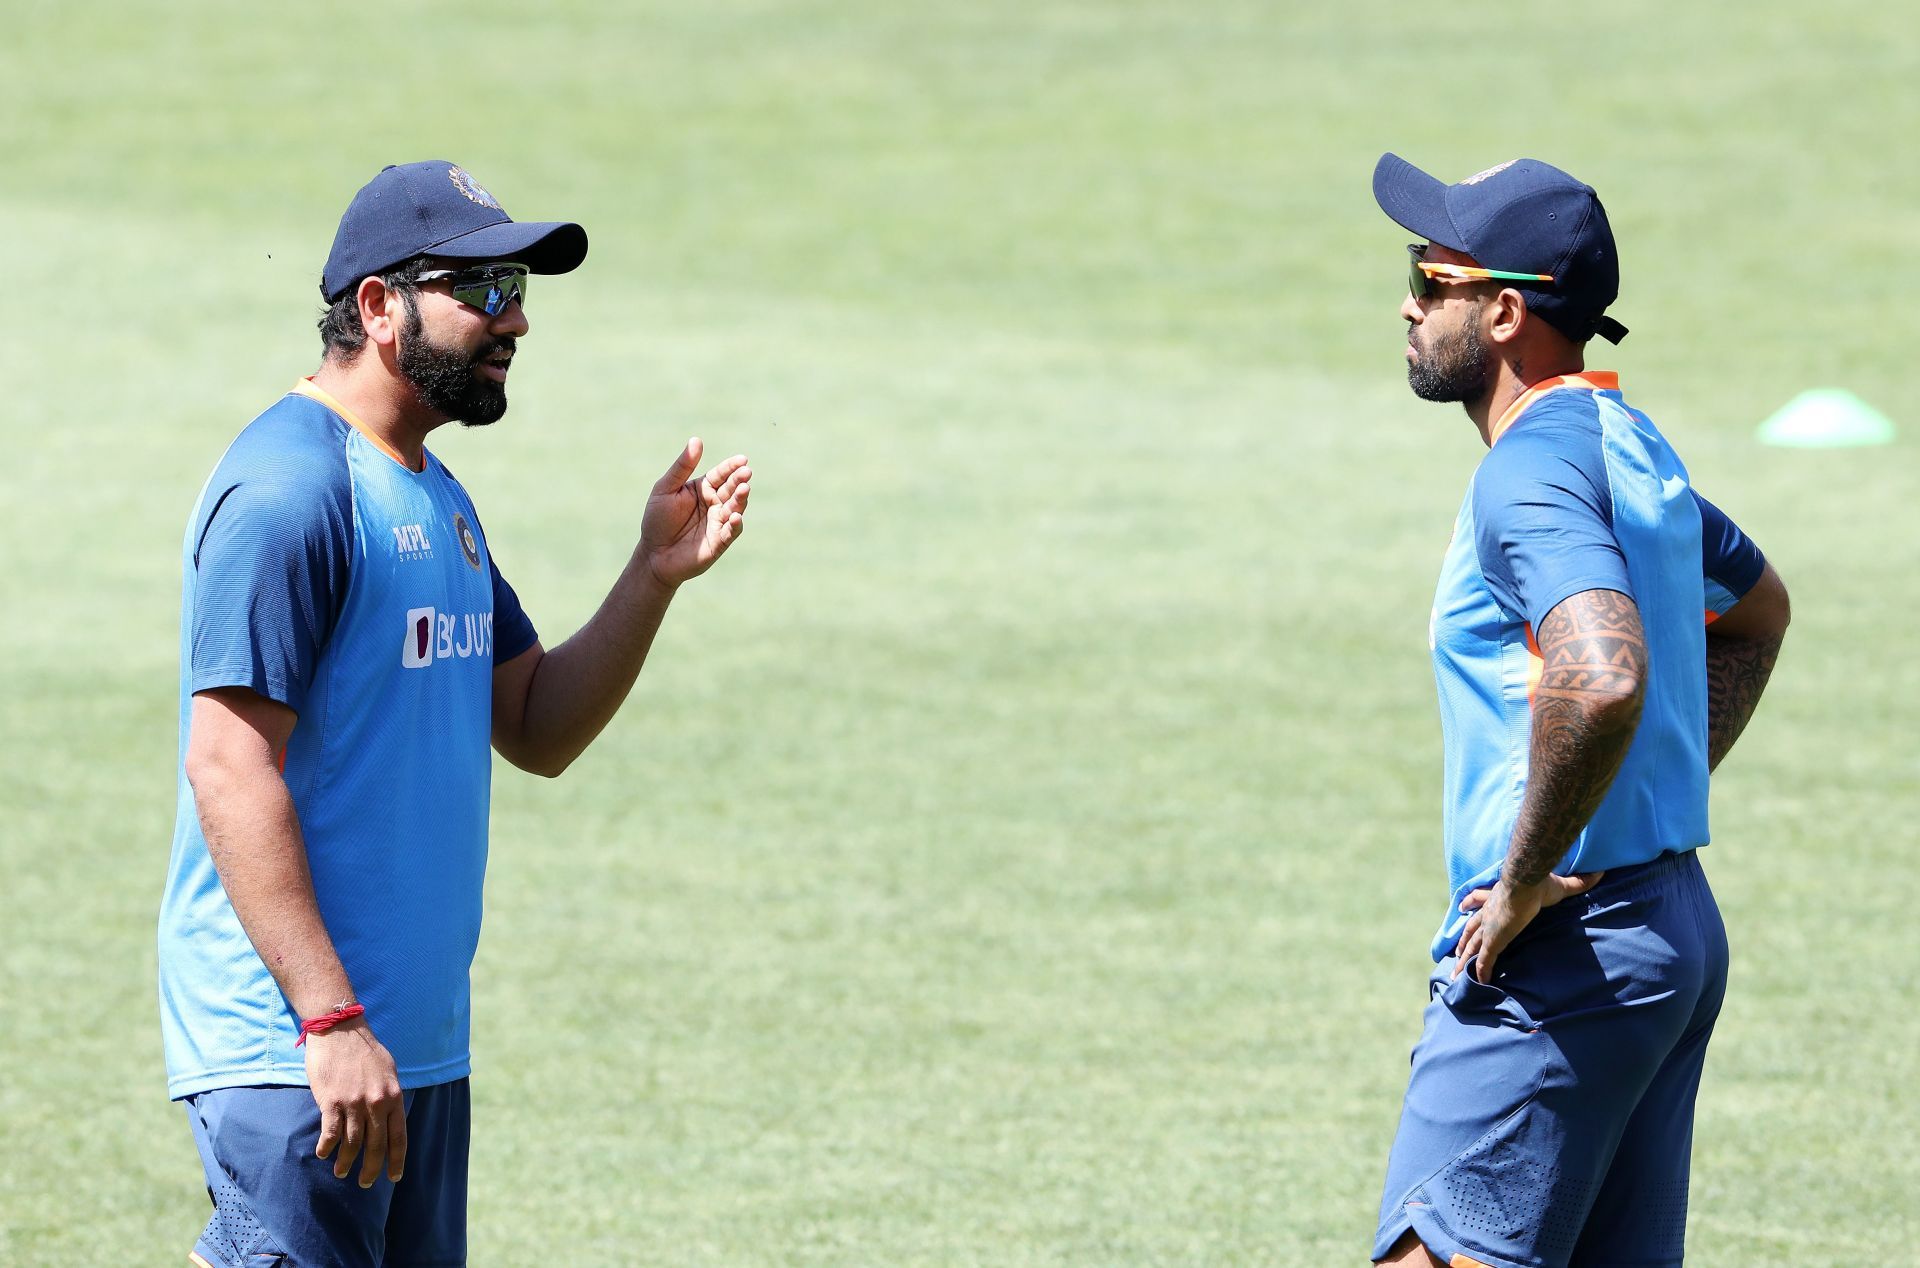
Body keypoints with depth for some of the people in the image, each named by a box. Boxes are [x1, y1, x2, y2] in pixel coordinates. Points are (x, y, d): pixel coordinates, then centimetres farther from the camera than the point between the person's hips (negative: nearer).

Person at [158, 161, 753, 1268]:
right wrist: (330, 1020, -25)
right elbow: (229, 767, -20)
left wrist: (655, 576, 4)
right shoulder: (290, 488, -14)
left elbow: (537, 731, 19)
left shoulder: (438, 501, 18)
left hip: (422, 1041, 10)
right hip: (293, 1048, -10)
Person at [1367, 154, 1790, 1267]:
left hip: (1564, 954, -10)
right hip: (1681, 930, 10)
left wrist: (1525, 882, -23)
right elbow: (1756, 609, 34)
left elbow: (1603, 677, -35)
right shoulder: (1629, 444, 15)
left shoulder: (1532, 473, -16)